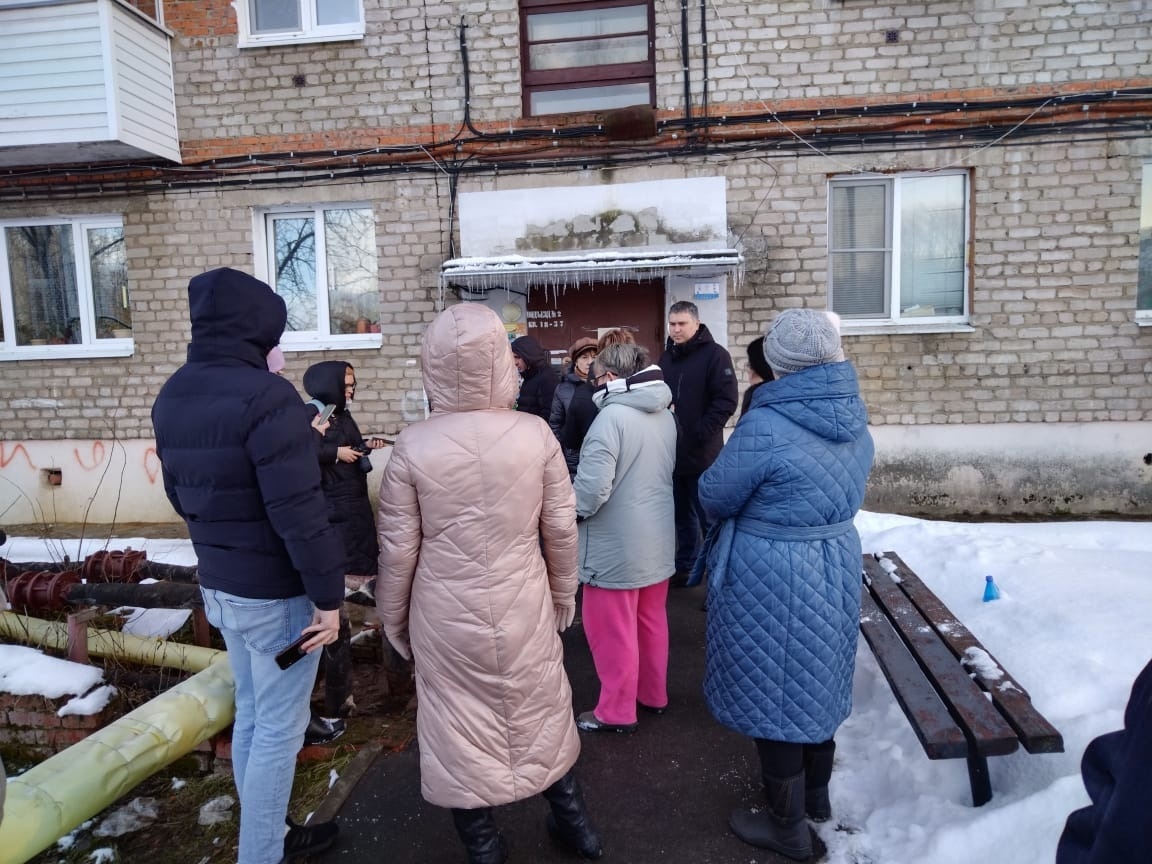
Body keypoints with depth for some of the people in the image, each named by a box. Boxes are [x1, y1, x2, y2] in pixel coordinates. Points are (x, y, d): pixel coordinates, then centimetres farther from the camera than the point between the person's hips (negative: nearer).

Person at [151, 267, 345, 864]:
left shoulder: (172, 396, 6)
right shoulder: (265, 396, -23)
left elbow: (179, 494, 14)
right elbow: (299, 512, -26)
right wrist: (328, 596, -17)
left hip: (218, 586, 9)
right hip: (276, 593, -9)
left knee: (251, 715, 21)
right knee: (279, 728, 6)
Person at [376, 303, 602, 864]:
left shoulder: (413, 446, -15)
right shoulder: (536, 435, -13)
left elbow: (397, 549, -8)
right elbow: (561, 529, -4)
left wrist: (393, 619, 8)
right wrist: (562, 595, 13)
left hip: (446, 615, -1)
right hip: (524, 607, 2)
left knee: (460, 729, 17)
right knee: (540, 713, 22)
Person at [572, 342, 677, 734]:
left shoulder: (612, 416, -22)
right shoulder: (666, 415, 4)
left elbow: (593, 486, -26)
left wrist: (572, 512, -7)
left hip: (616, 544, -8)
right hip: (657, 538, 8)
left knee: (612, 629, 6)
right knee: (651, 621, 21)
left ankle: (617, 711, 19)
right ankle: (653, 694, 36)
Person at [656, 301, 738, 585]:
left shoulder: (715, 354, -6)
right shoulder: (666, 357, 14)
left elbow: (726, 401, -14)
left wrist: (699, 434, -19)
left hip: (702, 454, -6)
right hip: (672, 452, 6)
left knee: (710, 518, 0)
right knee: (682, 516, 16)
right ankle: (685, 568, 28)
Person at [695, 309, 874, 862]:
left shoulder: (766, 426, -24)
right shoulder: (854, 419, 0)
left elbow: (715, 495, -12)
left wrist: (749, 509, 9)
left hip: (772, 579, -7)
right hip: (836, 566, 8)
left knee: (773, 695, 10)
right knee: (816, 682, 24)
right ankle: (817, 793, 46)